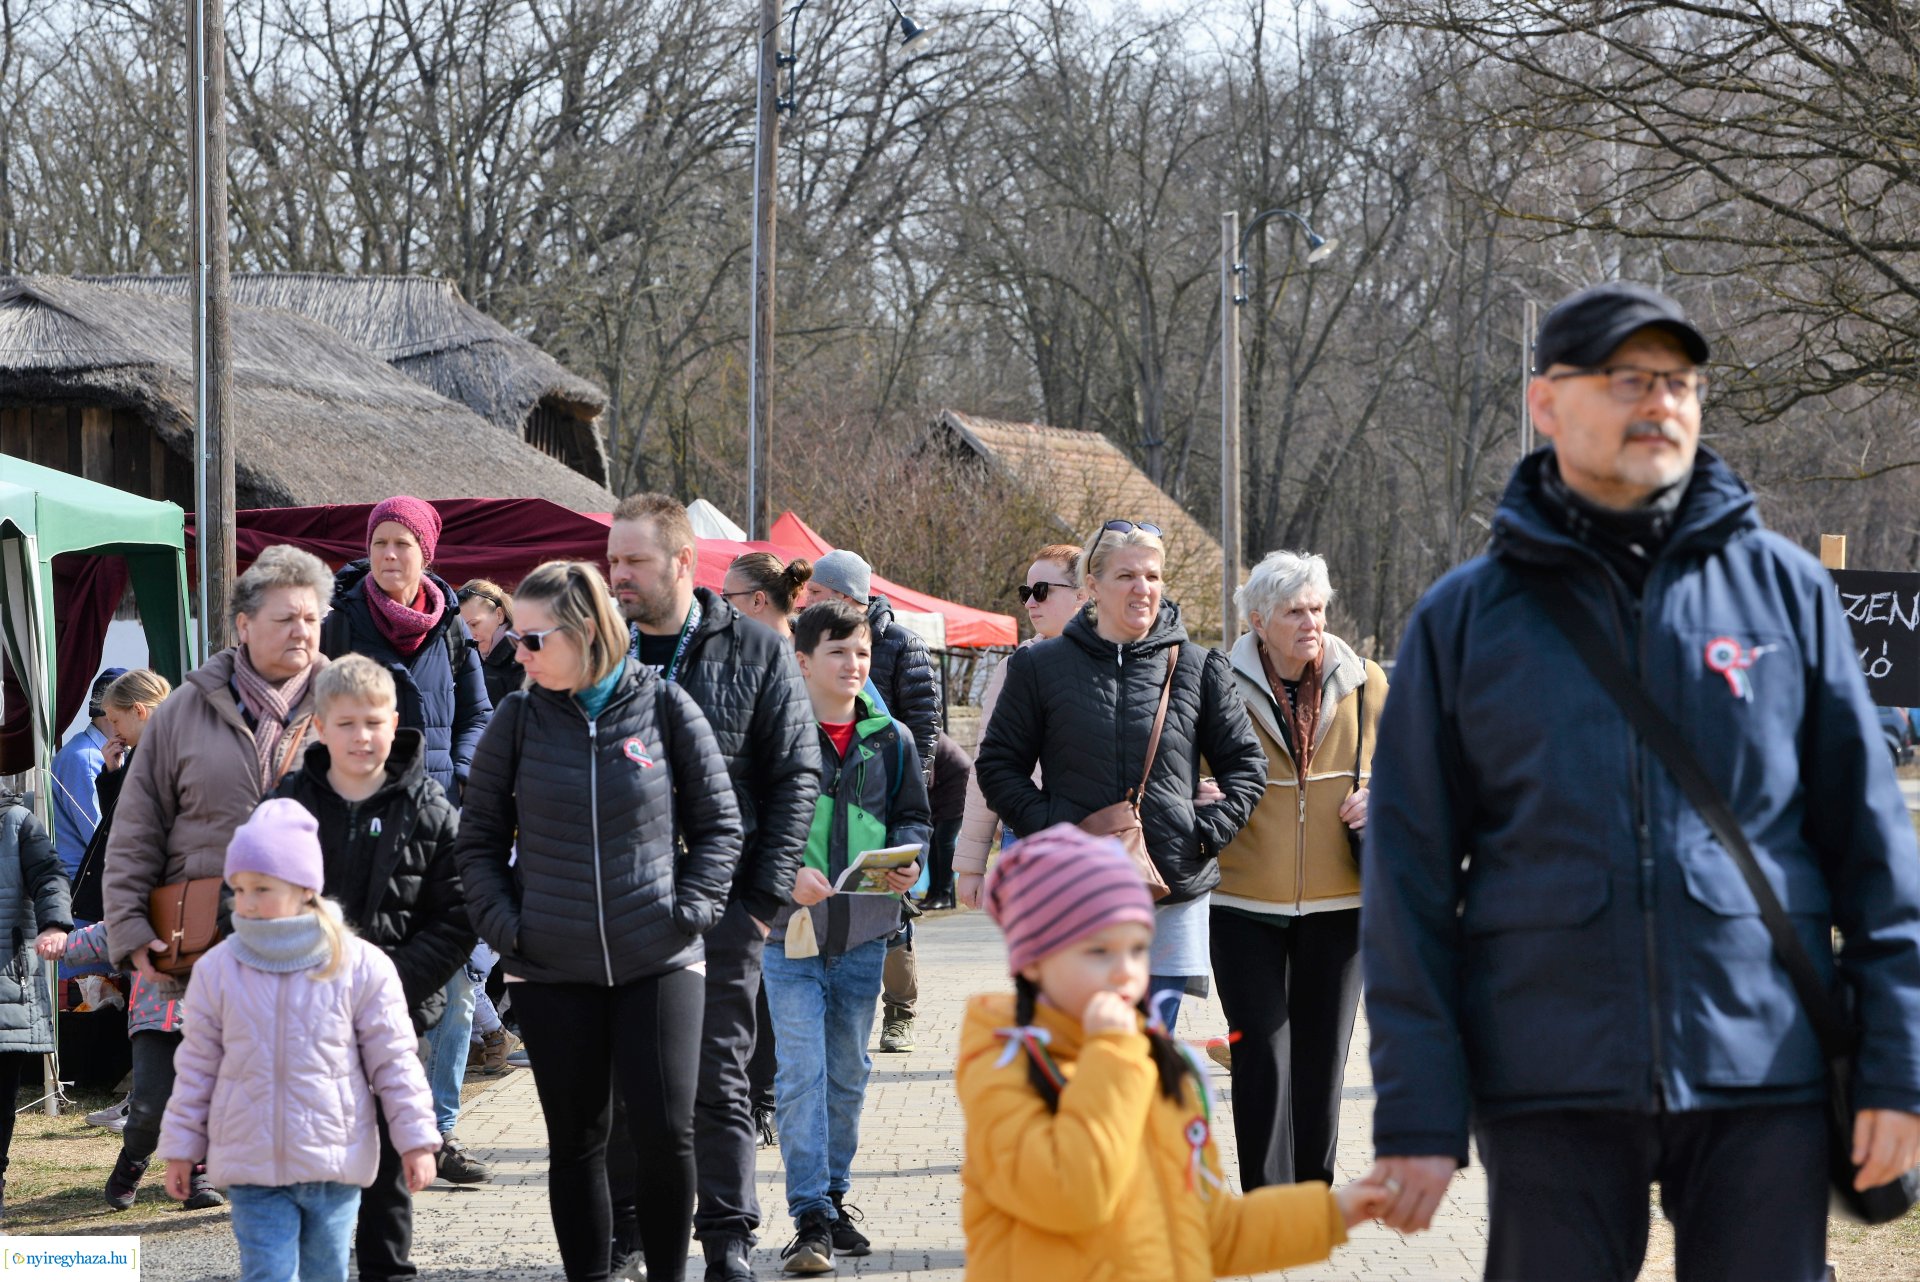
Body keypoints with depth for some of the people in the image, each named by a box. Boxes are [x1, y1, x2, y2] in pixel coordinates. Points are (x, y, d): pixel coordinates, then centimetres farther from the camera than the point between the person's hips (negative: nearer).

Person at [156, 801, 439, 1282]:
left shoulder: (362, 967, -5)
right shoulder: (216, 971, 0)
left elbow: (394, 1062, 1)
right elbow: (197, 1066, 8)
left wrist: (416, 1139, 0)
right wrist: (181, 1147, 8)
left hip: (335, 1164, 0)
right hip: (251, 1166, 0)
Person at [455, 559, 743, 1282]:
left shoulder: (664, 707, -1)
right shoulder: (519, 720, 2)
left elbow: (719, 825, 5)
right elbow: (478, 840, 9)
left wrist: (689, 911, -6)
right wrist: (504, 926, -4)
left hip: (659, 961, -1)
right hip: (551, 971, 2)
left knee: (665, 1131, -6)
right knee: (575, 1141, 7)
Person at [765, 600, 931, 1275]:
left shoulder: (890, 740, 8)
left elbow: (912, 814, 14)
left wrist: (907, 857, -7)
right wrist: (786, 872, -20)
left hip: (863, 932, 4)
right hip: (792, 933, -4)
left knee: (848, 1072, 14)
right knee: (800, 1073, -9)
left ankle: (836, 1195, 27)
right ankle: (812, 1219, -9)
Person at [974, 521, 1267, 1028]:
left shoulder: (1199, 669, 7)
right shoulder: (1041, 667, 5)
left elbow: (1246, 765, 13)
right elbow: (998, 764, 9)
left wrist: (1207, 831, -2)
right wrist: (1045, 830, -6)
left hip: (1174, 896, 1)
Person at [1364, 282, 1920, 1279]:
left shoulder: (1783, 588, 6)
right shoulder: (1463, 620, 5)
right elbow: (1409, 881, 4)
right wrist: (1417, 1114, -2)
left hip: (1764, 1076, 1)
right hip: (1552, 1089, 0)